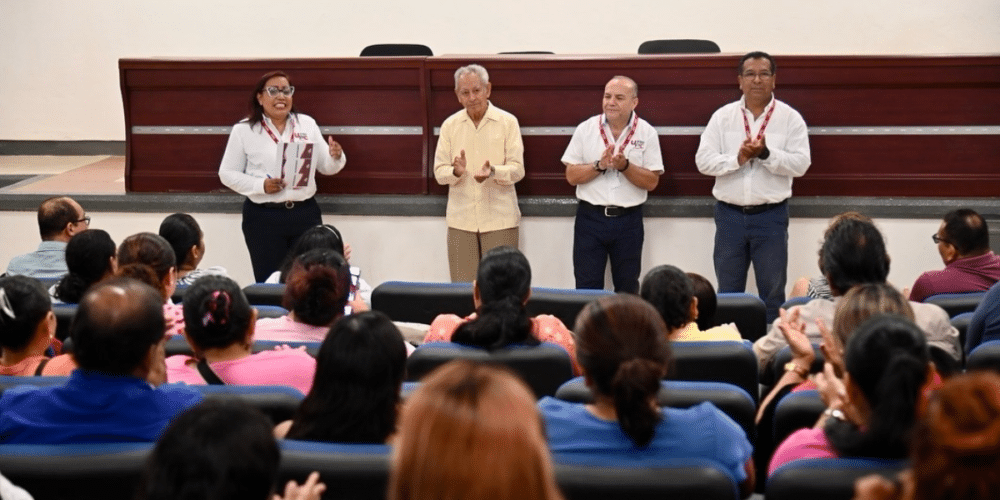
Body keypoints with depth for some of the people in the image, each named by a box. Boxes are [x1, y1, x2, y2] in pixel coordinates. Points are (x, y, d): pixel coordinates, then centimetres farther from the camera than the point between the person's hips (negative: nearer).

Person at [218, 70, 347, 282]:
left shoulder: (307, 124, 7)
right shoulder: (244, 130, -2)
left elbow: (325, 167, 10)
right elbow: (227, 173, -1)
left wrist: (336, 157, -14)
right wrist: (260, 185, -16)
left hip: (306, 213, 3)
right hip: (263, 217, -3)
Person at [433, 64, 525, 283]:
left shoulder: (508, 122, 0)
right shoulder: (450, 125, 8)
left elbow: (517, 170, -4)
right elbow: (439, 172, 6)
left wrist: (493, 172, -25)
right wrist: (456, 172, -17)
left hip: (499, 218, -2)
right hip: (461, 219, 2)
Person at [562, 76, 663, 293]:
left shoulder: (647, 133, -1)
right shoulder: (585, 129, 0)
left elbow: (652, 182, -3)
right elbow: (571, 176, -1)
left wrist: (624, 165, -18)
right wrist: (599, 165, -17)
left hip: (628, 220, 0)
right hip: (590, 218, 0)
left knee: (628, 289, 10)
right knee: (587, 288, 2)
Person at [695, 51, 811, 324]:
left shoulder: (790, 118, -1)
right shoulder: (722, 116, 3)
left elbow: (800, 164, -9)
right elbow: (703, 160, -4)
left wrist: (766, 153, -21)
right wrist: (737, 158, -18)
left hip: (771, 214, -1)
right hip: (730, 213, 1)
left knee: (772, 290, 8)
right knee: (728, 291, 11)